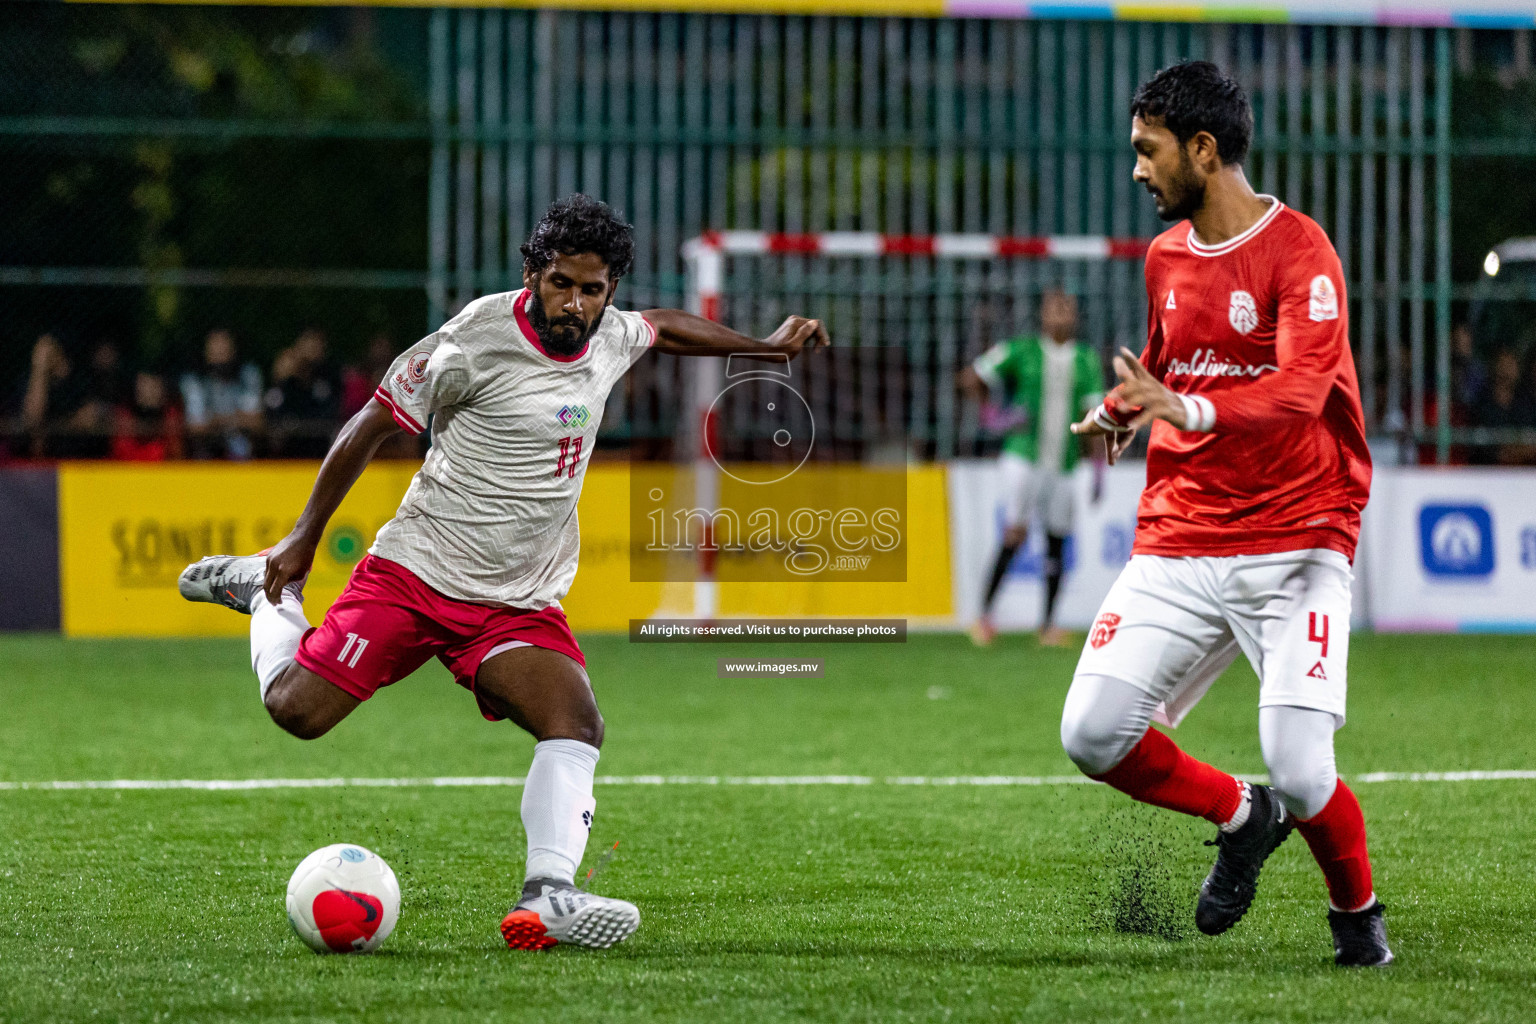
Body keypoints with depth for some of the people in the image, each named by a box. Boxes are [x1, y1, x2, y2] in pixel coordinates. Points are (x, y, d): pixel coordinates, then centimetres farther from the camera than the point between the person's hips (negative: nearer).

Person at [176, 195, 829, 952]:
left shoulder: (610, 337, 4)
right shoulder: (481, 338, -15)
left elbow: (662, 326, 31)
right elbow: (373, 423, -5)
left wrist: (765, 347, 29)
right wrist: (304, 538, -2)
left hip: (520, 605, 4)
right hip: (415, 572, -4)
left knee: (576, 721, -21)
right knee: (297, 710, -10)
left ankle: (547, 897, -31)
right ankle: (268, 590, 20)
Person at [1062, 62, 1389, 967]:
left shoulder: (1299, 250, -9)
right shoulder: (1166, 257, 13)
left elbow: (1299, 389, -23)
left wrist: (1189, 410, -38)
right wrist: (1122, 409, 8)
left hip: (1294, 548, -6)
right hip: (1177, 544, 6)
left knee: (1300, 769, -17)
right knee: (1093, 734, -9)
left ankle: (1358, 909, 14)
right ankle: (1242, 817, 18)